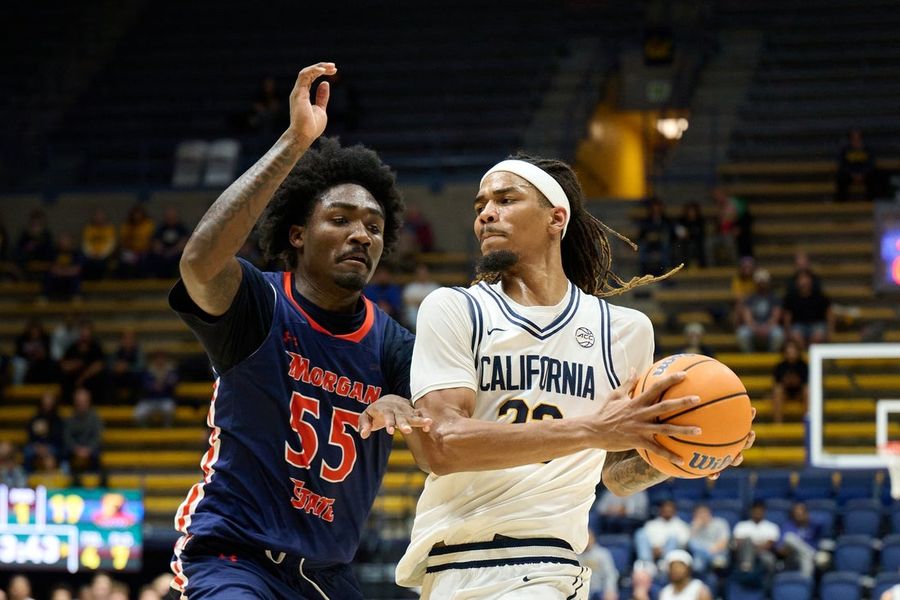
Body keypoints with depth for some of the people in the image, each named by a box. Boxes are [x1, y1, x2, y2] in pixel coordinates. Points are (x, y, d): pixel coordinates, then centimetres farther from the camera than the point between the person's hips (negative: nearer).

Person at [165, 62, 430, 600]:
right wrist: (295, 142, -33)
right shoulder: (260, 306, -8)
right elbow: (201, 261, -31)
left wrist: (402, 408, -34)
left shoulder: (389, 344, 4)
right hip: (232, 557, -6)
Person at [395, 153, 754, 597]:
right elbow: (440, 445, -15)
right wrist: (591, 430, -23)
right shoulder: (453, 310, 0)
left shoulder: (625, 330, 8)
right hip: (457, 562, -1)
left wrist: (670, 457, -5)